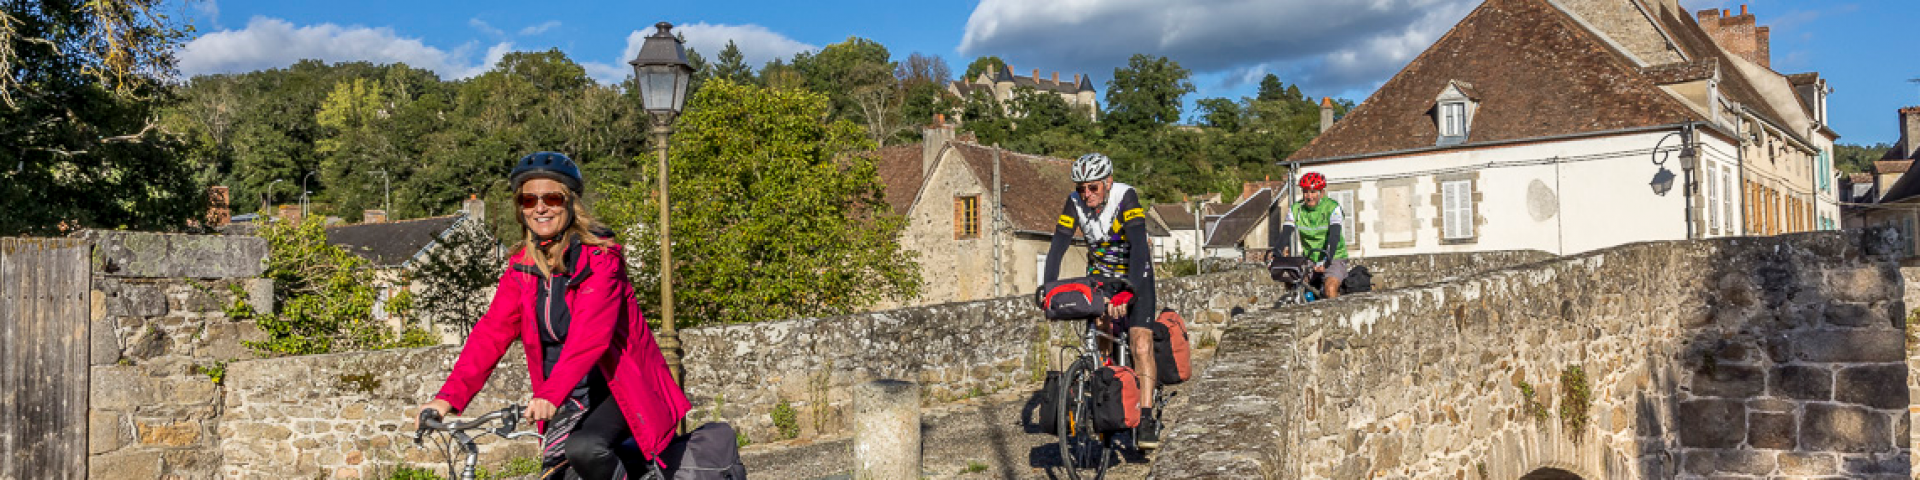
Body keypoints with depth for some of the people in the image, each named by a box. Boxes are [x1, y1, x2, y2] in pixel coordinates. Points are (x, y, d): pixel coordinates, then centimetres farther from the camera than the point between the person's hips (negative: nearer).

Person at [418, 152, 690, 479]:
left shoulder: (599, 256, -13)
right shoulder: (521, 268, 4)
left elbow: (590, 334, -27)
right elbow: (491, 333, -6)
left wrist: (550, 395, -40)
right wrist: (449, 397, -19)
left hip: (615, 390, -6)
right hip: (567, 400, 6)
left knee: (582, 448, -30)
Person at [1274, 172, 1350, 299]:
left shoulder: (1332, 207, -14)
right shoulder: (1296, 209, -3)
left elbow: (1334, 236, -26)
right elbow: (1285, 233, -13)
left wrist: (1325, 260, -42)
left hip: (1333, 257, -4)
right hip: (1310, 259, 4)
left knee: (1330, 290, -26)